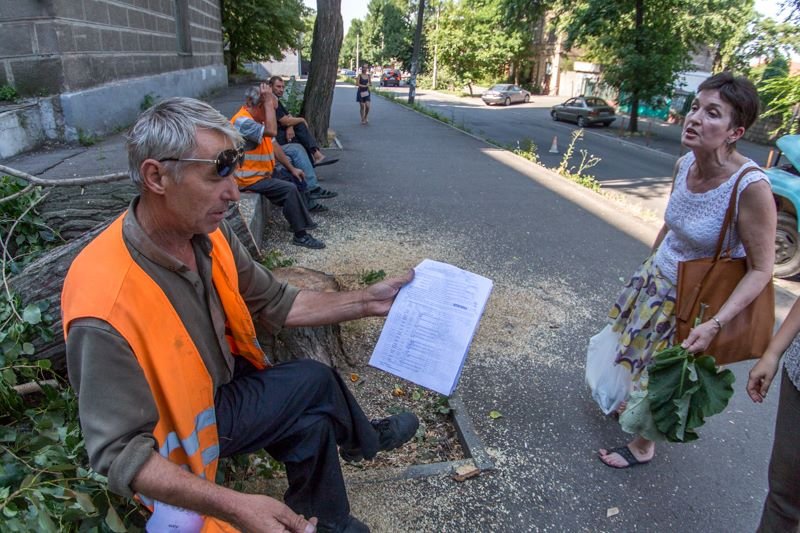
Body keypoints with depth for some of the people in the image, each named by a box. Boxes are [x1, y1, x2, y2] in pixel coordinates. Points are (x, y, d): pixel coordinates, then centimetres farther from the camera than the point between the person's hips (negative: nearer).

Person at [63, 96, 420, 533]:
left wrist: (366, 302, -6)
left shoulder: (208, 234, -14)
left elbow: (275, 304, -1)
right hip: (181, 427, -5)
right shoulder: (105, 305, -34)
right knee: (315, 382, -12)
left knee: (312, 421, -8)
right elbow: (120, 452, -30)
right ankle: (366, 441, 21)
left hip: (223, 385, 6)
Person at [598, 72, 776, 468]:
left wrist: (715, 324, -31)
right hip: (656, 278, 6)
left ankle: (643, 446, 40)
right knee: (641, 351, 26)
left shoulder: (751, 187, -30)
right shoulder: (684, 164, -12)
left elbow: (761, 270, -23)